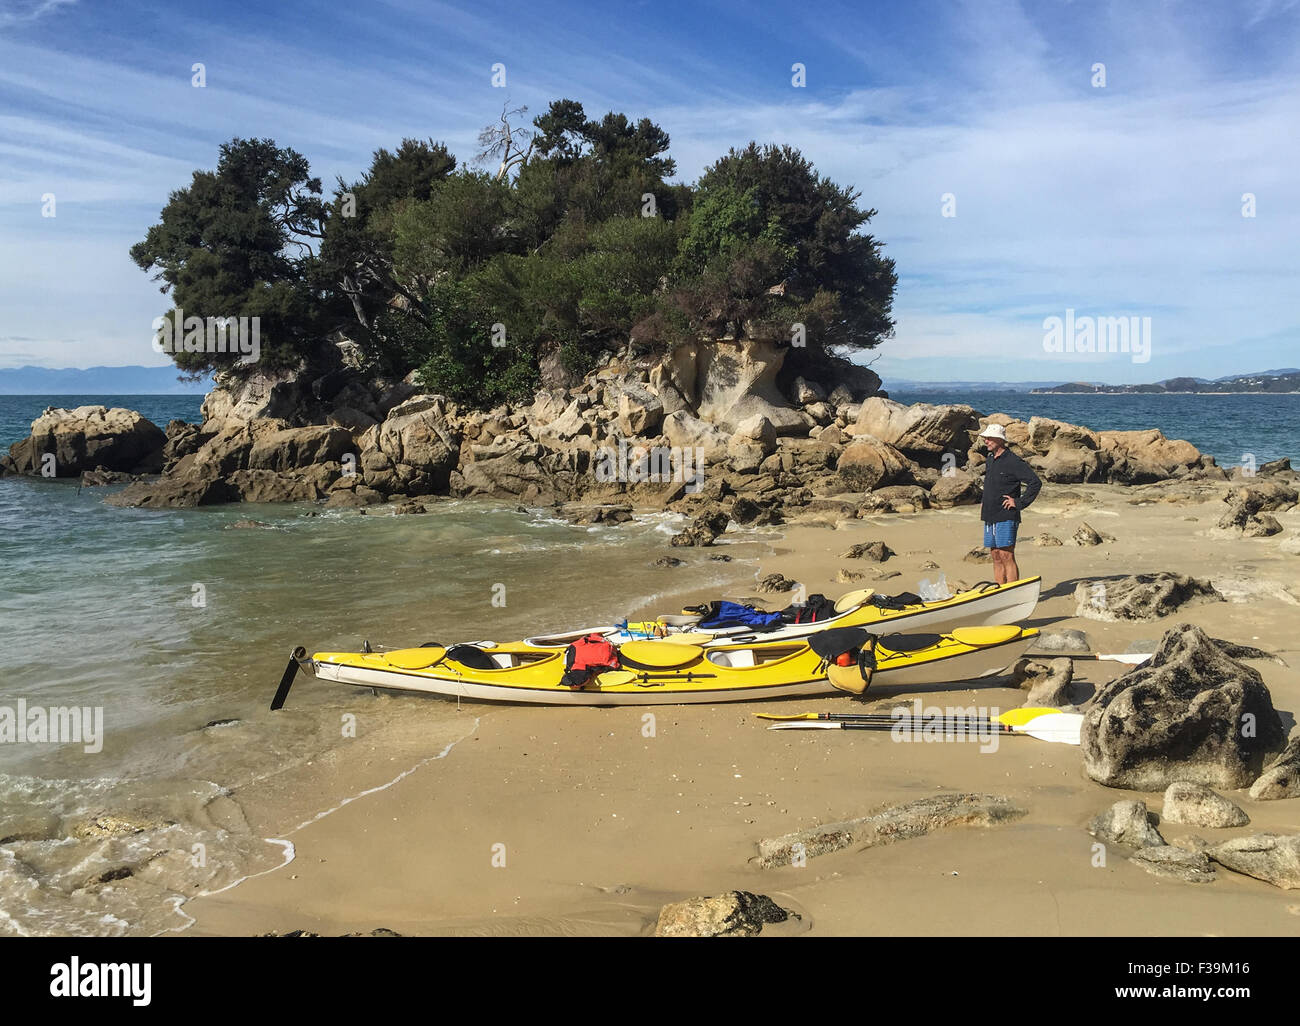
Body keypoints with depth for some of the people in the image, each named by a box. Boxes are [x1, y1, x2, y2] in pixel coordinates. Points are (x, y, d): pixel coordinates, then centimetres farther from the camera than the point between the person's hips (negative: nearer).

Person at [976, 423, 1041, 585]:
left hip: (1006, 518, -8)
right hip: (990, 517, 8)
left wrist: (1019, 503, -14)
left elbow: (1035, 482, -15)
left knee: (1007, 556, -9)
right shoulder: (989, 461, 14)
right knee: (996, 557, 9)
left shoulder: (1013, 461, -11)